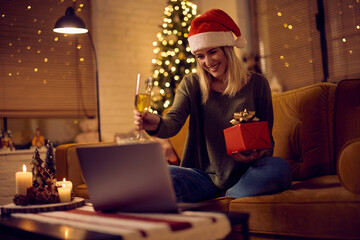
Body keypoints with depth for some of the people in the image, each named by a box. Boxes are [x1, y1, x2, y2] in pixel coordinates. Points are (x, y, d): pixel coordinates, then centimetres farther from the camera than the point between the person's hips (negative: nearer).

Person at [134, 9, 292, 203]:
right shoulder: (191, 84, 5)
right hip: (205, 176, 0)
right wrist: (156, 124, -37)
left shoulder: (257, 84, 1)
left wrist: (260, 154, -21)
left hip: (245, 175, 1)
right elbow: (174, 122, -12)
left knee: (279, 168, -32)